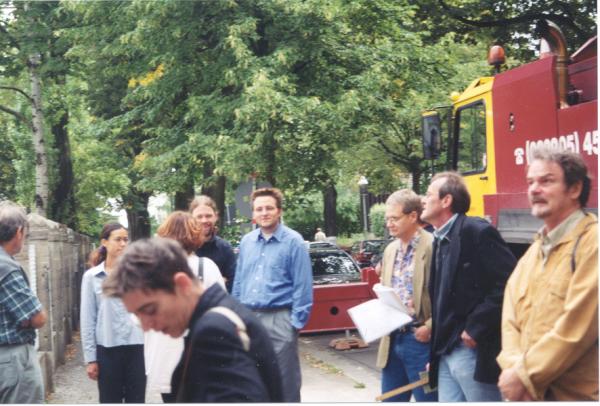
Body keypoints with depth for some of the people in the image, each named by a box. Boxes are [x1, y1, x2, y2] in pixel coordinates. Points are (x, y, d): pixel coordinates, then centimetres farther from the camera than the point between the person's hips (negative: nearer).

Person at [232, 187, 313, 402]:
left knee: (285, 381, 3)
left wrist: (297, 320, -12)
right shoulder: (246, 241, 11)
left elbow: (302, 286, -8)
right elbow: (238, 281, 16)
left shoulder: (293, 241, -5)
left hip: (279, 319, -5)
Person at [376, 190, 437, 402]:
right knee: (391, 400, 14)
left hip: (420, 338, -7)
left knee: (427, 399, 2)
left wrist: (430, 327, -18)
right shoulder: (390, 250, 14)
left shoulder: (434, 246, -11)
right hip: (393, 338, 8)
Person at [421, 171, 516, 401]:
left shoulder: (477, 231, -11)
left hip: (473, 352, -8)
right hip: (445, 353, 8)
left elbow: (509, 283, -18)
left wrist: (476, 327, -17)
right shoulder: (439, 241, 16)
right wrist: (435, 351, 16)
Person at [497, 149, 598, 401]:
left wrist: (525, 375, -15)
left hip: (573, 394, -7)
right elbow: (511, 317, 6)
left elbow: (578, 327, -21)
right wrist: (513, 368, -12)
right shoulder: (533, 251, 11)